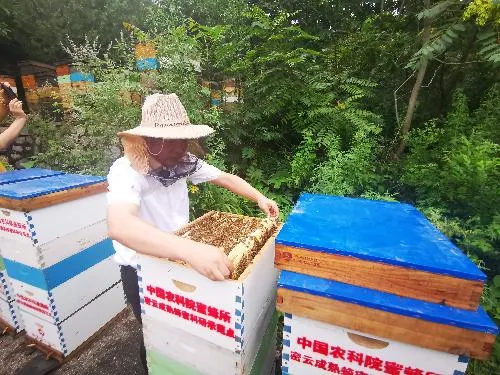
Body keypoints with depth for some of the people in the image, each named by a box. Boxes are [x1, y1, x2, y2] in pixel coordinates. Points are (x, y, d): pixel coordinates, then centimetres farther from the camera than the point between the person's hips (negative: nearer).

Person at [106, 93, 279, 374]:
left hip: (176, 259, 6)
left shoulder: (183, 162, -13)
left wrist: (259, 197, -19)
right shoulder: (126, 171, -31)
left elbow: (225, 178, -4)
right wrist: (189, 249, -63)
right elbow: (119, 226, -50)